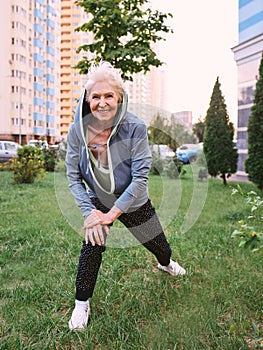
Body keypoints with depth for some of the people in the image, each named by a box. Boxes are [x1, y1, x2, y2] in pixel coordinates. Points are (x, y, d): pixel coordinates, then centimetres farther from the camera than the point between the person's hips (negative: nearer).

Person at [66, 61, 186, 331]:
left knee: (157, 242, 17)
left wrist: (112, 213, -26)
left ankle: (166, 263, 56)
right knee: (92, 244, -13)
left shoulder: (135, 128, -28)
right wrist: (89, 212, -21)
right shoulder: (77, 130, -20)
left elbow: (140, 176, -26)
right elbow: (73, 177, -12)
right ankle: (81, 304, 13)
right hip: (97, 200, 1)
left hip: (134, 201, 0)